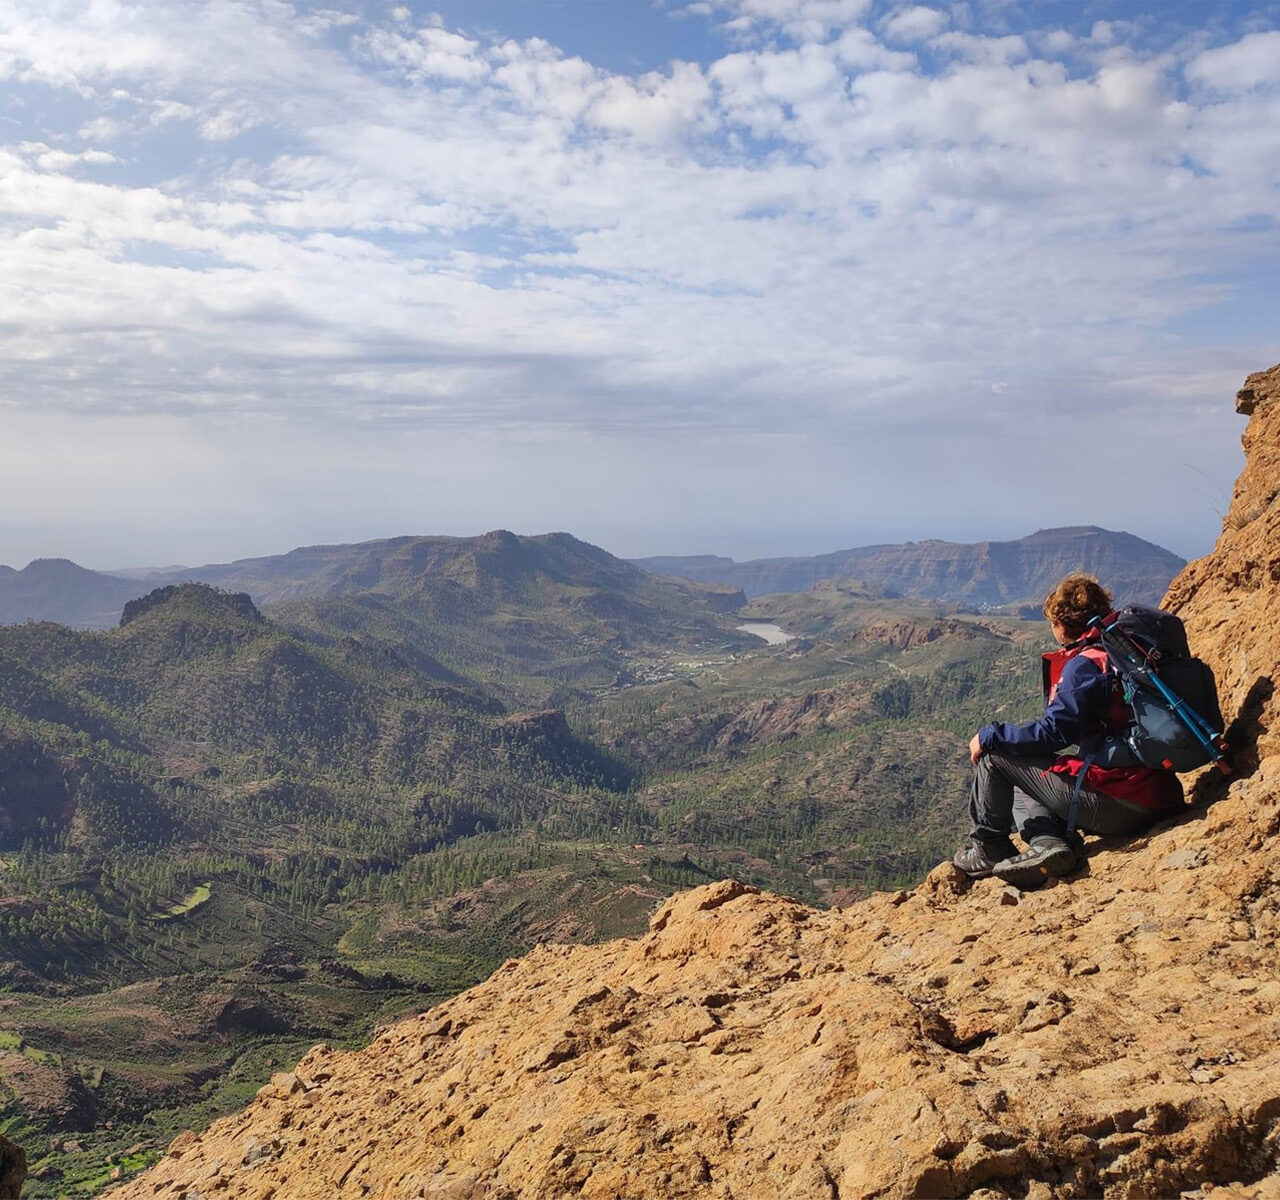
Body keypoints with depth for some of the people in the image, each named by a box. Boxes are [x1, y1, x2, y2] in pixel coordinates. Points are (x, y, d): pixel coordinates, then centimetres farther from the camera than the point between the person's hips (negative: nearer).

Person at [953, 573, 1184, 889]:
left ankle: (988, 848, 13)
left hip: (1111, 802, -9)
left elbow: (1054, 732, -18)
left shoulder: (1084, 664, -13)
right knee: (1020, 784, 25)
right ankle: (1050, 842, 1)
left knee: (992, 756, 3)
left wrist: (989, 736, -6)